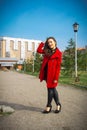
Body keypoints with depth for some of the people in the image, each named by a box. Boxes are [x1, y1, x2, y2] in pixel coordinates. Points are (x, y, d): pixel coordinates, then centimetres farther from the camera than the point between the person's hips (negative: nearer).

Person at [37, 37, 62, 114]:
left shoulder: (58, 53, -6)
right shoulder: (47, 51, 12)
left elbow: (58, 66, -10)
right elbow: (39, 50, 1)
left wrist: (56, 78, -14)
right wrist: (43, 43, 4)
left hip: (52, 73, -6)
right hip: (46, 72, 6)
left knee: (50, 89, 1)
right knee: (52, 88, 12)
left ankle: (48, 106, 16)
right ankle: (58, 105, 25)